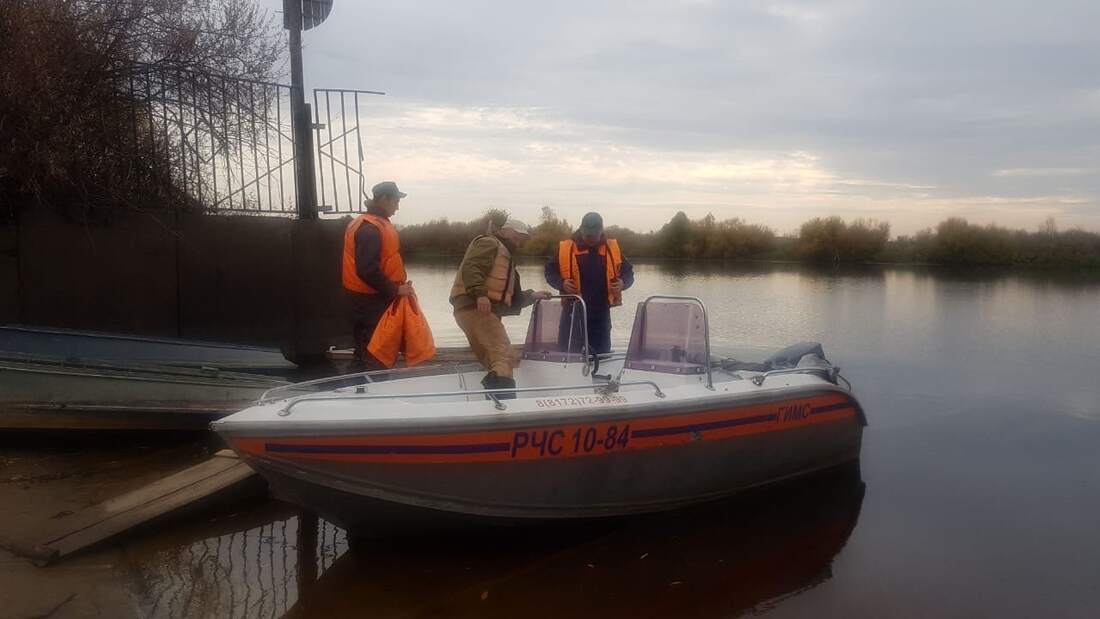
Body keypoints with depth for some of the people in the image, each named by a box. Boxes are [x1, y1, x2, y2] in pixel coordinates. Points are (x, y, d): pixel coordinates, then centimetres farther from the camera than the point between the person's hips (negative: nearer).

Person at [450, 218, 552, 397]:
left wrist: (532, 296, 23)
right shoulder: (489, 243, 1)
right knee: (504, 357, -22)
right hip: (475, 307, -11)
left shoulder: (504, 255, 32)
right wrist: (479, 294, -31)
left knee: (493, 361, 10)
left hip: (486, 311, 11)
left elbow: (512, 298, 32)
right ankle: (505, 400, -37)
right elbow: (471, 268, -19)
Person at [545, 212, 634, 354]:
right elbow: (550, 271, 6)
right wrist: (562, 283, -12)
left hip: (601, 313, 1)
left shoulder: (613, 249, 4)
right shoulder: (564, 248, -1)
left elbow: (628, 272, 13)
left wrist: (623, 283, -8)